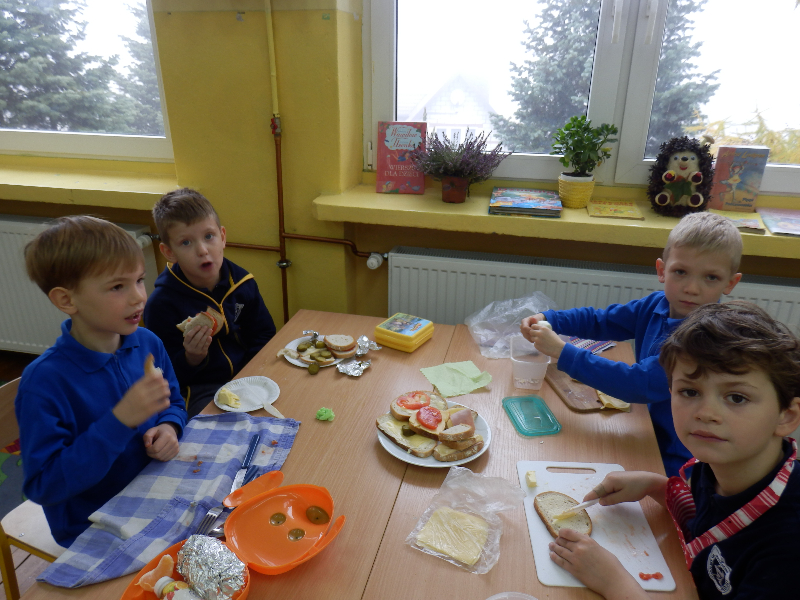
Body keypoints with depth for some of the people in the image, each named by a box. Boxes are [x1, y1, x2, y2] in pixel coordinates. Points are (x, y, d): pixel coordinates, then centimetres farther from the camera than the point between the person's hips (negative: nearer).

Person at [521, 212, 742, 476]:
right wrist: (545, 319, -9)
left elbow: (641, 385, -35)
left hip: (672, 462, -6)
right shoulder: (657, 305, -5)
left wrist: (564, 353, -34)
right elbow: (599, 320, 7)